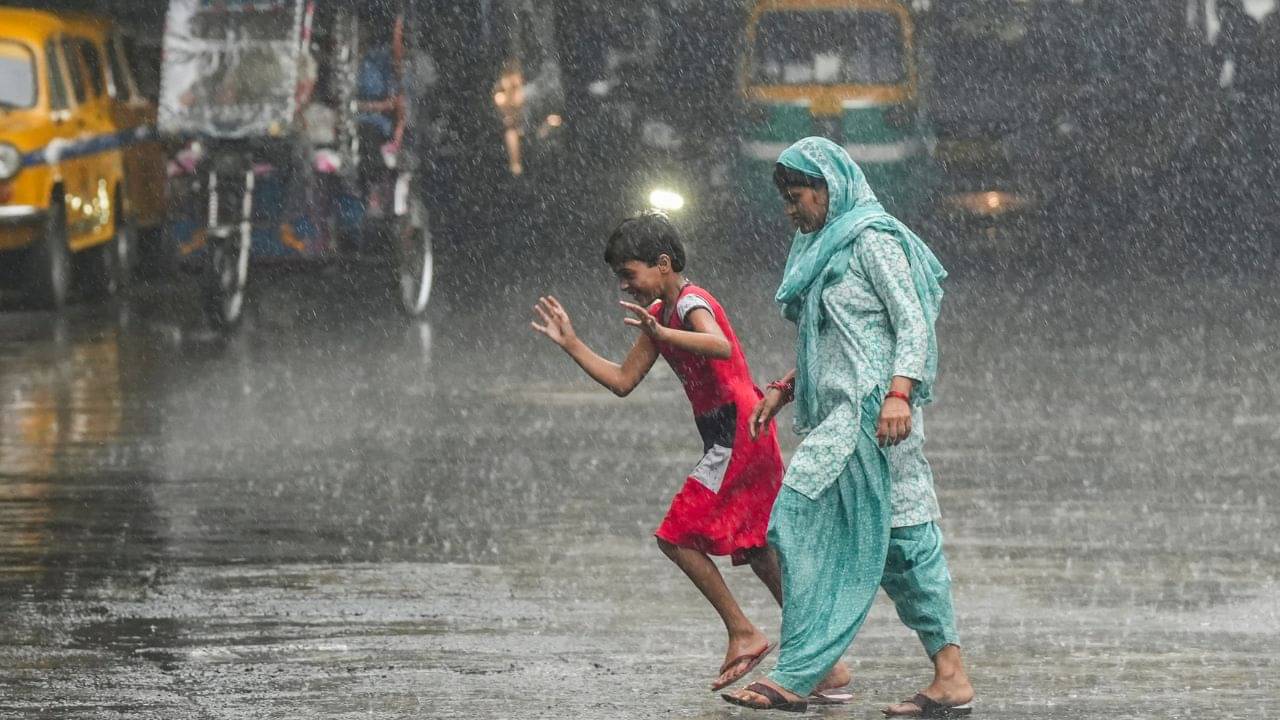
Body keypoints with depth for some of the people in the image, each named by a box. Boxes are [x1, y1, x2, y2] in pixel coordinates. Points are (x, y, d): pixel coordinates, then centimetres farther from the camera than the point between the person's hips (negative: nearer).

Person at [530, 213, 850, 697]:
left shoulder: (691, 304, -13)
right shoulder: (660, 314, 16)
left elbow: (721, 347, -35)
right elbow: (622, 381, 20)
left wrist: (662, 334, -48)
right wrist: (569, 343, 14)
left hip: (738, 434, -10)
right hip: (742, 440, 10)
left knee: (677, 536, -9)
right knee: (759, 551, 12)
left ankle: (743, 633, -4)